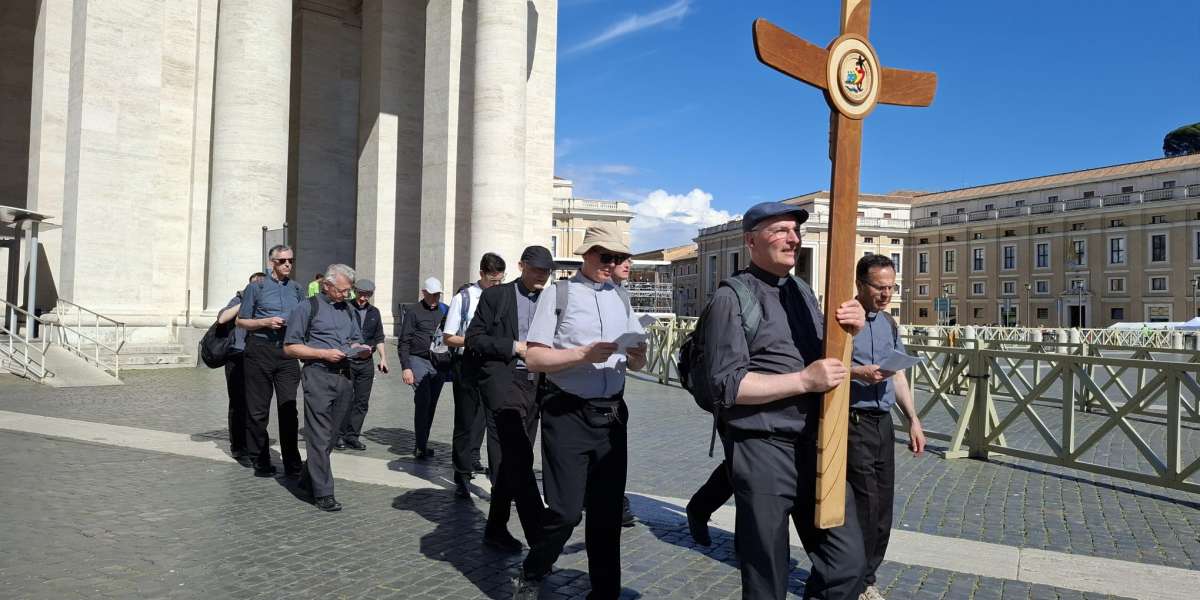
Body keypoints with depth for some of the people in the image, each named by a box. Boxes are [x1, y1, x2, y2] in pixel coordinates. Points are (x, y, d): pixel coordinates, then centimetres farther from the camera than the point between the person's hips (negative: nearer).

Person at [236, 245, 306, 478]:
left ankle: (292, 463, 3)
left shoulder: (297, 290, 13)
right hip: (260, 349, -2)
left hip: (288, 351, 2)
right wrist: (266, 322, -10)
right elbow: (241, 321, 5)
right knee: (258, 410, 3)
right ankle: (261, 461, 15)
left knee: (288, 408, -1)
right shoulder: (256, 288, 4)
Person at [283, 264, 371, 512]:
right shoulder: (307, 308, 1)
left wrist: (362, 350, 4)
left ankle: (308, 479, 28)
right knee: (319, 437, -7)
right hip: (319, 376, -6)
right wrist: (324, 353, -13)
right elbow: (290, 347, -2)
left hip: (345, 377, 6)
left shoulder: (349, 310, 19)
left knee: (331, 435, 12)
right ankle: (323, 493, -3)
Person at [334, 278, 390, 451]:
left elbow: (379, 338, 19)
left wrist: (383, 357, 10)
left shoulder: (374, 313, 13)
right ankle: (339, 435, 8)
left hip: (366, 363, 5)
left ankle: (352, 436, 13)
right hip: (346, 360, -4)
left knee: (362, 401, 5)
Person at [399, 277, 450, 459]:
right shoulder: (414, 312, 1)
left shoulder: (445, 311, 12)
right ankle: (421, 446, -8)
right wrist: (405, 367, -8)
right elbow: (403, 342, 0)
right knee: (423, 401, -14)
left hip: (439, 363, 4)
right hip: (419, 360, -4)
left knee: (431, 404, 7)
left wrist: (450, 362, 7)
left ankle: (422, 444, 18)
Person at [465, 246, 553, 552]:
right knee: (517, 459, -15)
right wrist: (514, 346, -12)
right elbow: (474, 339, -3)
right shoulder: (496, 296, 3)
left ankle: (496, 529, 23)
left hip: (533, 385, 5)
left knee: (510, 462, 10)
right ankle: (539, 535, -19)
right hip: (502, 379, -5)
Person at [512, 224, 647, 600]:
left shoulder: (622, 297, 14)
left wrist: (637, 355, -8)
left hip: (611, 414, 5)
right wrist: (582, 355, -21)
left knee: (608, 511, 10)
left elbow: (636, 365, 15)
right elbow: (533, 358, -8)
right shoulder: (557, 294, -2)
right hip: (567, 414, -5)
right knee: (566, 511, -5)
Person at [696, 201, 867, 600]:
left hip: (816, 445, 6)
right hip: (762, 450, -6)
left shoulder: (802, 291, 14)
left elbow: (826, 359, 21)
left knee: (848, 564, 7)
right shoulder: (732, 298, -8)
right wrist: (803, 380, -18)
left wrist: (850, 331, 1)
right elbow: (724, 385, -15)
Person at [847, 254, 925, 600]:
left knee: (883, 505, 11)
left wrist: (913, 420, 14)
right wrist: (858, 373, -24)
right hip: (853, 421, -7)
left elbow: (898, 376, 18)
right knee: (865, 504, -6)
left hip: (883, 422, 7)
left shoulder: (889, 324, 15)